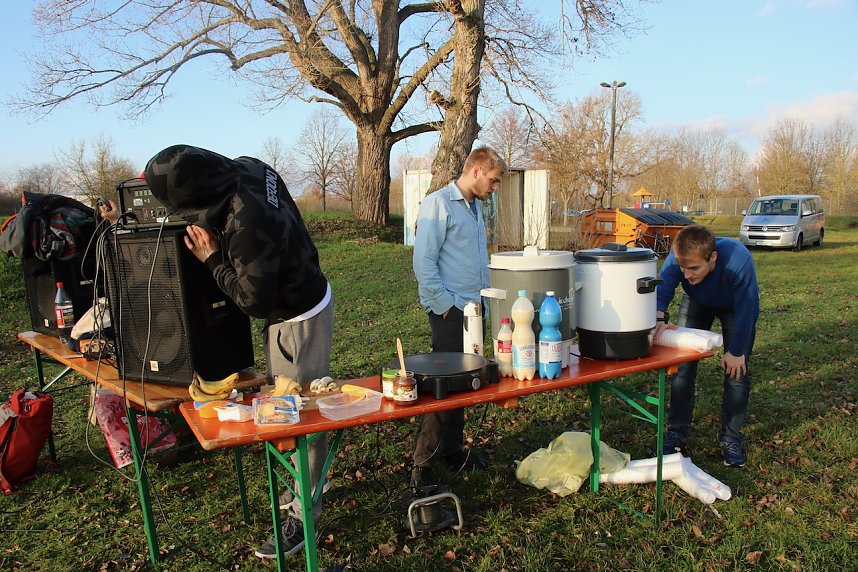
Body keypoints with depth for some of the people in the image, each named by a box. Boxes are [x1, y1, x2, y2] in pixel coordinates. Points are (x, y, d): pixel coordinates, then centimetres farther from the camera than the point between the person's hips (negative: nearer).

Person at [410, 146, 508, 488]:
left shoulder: (474, 207, 16)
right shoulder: (438, 204, -11)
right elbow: (423, 262, -17)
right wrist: (446, 305, -16)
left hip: (473, 309, 8)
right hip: (450, 311, -8)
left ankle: (452, 449, 29)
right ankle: (423, 464, 9)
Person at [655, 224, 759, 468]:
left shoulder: (738, 260, -41)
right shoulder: (678, 258, -36)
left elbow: (746, 310, -31)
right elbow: (662, 290, -34)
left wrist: (736, 351, -24)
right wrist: (659, 319, -56)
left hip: (735, 307, -2)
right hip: (697, 304, 2)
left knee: (736, 369, -8)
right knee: (682, 365, -5)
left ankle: (731, 438, 8)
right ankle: (677, 432, 8)